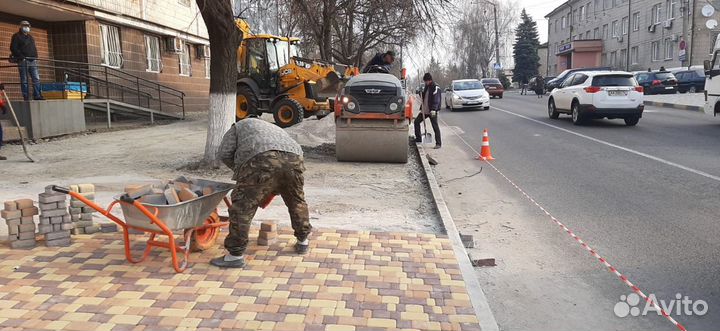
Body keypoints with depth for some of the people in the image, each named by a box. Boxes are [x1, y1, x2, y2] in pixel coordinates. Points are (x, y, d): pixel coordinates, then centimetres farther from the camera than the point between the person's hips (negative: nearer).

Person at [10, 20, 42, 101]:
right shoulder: (16, 36, 3)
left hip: (32, 61, 6)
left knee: (36, 79, -3)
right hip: (23, 61, -6)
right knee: (24, 80, -4)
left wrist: (35, 56, 12)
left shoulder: (30, 37, 23)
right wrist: (21, 56, -17)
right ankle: (26, 97, -4)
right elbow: (13, 48, -6)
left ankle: (37, 96, -3)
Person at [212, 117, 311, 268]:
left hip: (261, 160, -5)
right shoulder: (274, 128, 45)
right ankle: (303, 241, 39)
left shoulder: (239, 126, 31)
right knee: (296, 201, 27)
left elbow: (224, 154, 16)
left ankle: (235, 255, 5)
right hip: (293, 158, 6)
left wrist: (240, 170, 30)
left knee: (243, 206, 4)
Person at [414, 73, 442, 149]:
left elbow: (436, 100, -21)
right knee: (416, 121, 9)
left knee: (435, 127, -4)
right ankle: (418, 138, 21)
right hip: (424, 110, 8)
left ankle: (438, 143, 1)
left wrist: (433, 109, -31)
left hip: (432, 111, -8)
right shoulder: (426, 87, 13)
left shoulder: (436, 87, -12)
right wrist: (421, 93, 1)